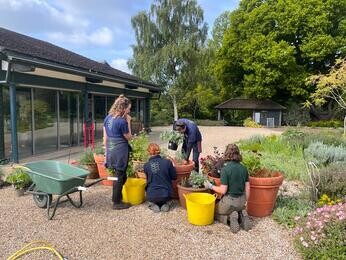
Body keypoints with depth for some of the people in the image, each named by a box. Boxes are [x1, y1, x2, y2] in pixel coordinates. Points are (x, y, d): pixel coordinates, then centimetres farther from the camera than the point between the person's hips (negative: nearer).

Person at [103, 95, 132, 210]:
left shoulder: (107, 118, 6)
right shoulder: (122, 121, -17)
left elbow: (105, 138, 10)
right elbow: (128, 137, -4)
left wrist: (107, 151, 18)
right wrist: (128, 122, -4)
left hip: (111, 151, 8)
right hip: (120, 151, -8)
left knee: (118, 175, 20)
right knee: (120, 177, 4)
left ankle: (116, 197, 31)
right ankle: (117, 203, 15)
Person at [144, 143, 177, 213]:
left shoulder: (146, 165, -8)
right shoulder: (167, 162, -11)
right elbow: (174, 177, 1)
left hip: (152, 196, 0)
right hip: (166, 195, 0)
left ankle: (153, 205, 6)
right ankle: (165, 204, 6)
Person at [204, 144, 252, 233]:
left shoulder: (225, 169, -19)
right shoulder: (243, 168, -2)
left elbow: (223, 190, -19)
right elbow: (247, 188, 3)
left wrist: (211, 186, -3)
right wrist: (245, 202, 17)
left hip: (229, 201, -5)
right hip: (241, 201, 5)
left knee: (215, 212, 23)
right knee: (239, 209, 38)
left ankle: (230, 217, -5)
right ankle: (242, 215, 4)